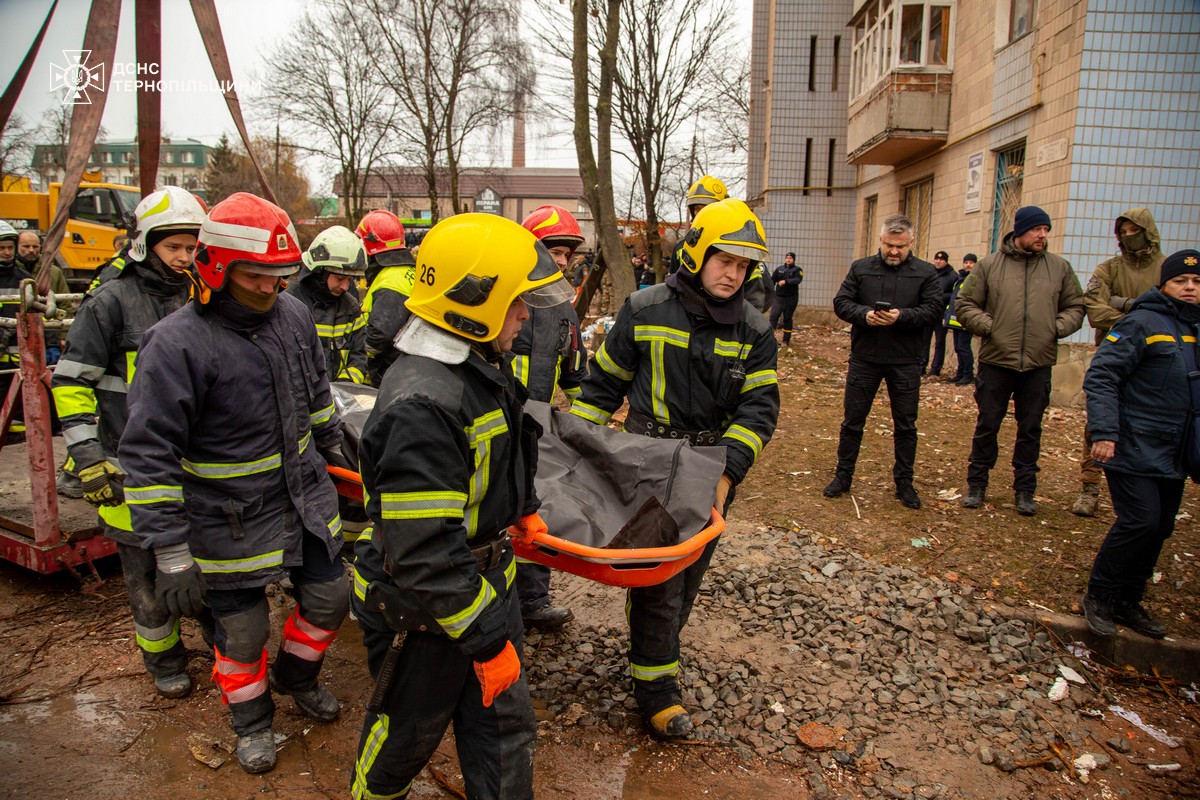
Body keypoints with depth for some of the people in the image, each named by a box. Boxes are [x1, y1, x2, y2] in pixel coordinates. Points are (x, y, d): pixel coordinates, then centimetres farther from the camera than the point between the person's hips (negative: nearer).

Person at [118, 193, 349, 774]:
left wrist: (334, 444, 27)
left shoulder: (292, 314, -2)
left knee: (329, 599, 17)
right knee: (242, 632, 12)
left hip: (306, 499, 6)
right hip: (232, 522, -5)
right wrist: (170, 555, -21)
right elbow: (148, 457, -21)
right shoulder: (175, 345, -22)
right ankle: (252, 720, 41)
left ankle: (296, 678, 47)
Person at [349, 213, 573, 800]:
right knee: (409, 729, 20)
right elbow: (424, 555, -32)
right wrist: (486, 640, -25)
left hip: (486, 577, 8)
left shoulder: (478, 366, 0)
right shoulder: (420, 406, -33)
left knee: (505, 724, 19)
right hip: (426, 611, -8)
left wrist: (524, 507, 27)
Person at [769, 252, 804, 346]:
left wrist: (786, 281, -30)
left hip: (791, 298, -1)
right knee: (773, 316, -11)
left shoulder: (797, 270, 0)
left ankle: (786, 340, 13)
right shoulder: (779, 269, 8)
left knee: (787, 318, 6)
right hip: (778, 297, 2)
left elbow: (798, 280, -18)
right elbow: (772, 281, 10)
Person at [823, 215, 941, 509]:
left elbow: (933, 308, -6)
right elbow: (841, 302, 0)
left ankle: (904, 482, 21)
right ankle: (843, 476, 20)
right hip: (864, 358, 1)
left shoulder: (925, 272, 2)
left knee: (906, 425, 8)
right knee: (853, 420, 7)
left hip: (905, 362, 0)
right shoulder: (860, 268, 5)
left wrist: (902, 316, -22)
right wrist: (864, 314, -19)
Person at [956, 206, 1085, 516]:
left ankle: (1025, 489, 22)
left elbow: (1075, 307, 13)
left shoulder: (1060, 267, 6)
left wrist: (1057, 328, -5)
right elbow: (964, 305, 2)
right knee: (987, 425, 6)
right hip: (995, 360, -2)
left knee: (1031, 429, 10)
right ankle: (977, 485, 20)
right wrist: (988, 326, -11)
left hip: (1039, 364, 2)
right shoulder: (989, 265, 0)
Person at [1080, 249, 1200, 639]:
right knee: (1139, 522, -10)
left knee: (1160, 527, 10)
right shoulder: (1142, 323, -9)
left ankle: (1128, 602, 23)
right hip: (1135, 449, -7)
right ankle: (1099, 598, 7)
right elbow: (1100, 377, -15)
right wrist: (1104, 432, -23)